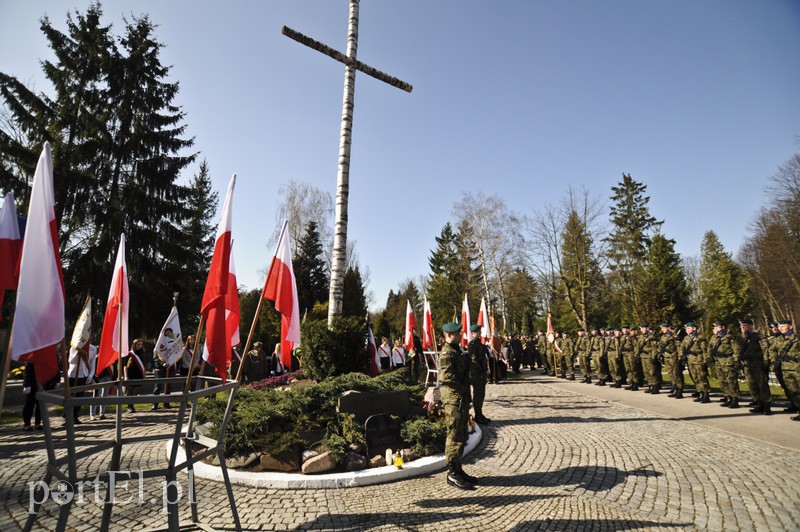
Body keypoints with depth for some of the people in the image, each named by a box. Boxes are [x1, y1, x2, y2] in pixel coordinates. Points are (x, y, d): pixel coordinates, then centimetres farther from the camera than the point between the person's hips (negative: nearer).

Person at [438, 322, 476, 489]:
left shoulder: (457, 351, 16)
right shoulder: (447, 353, -16)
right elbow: (445, 377, -26)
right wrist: (461, 386, -13)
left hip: (462, 400, 10)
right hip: (454, 400, -10)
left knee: (461, 437, 17)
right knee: (454, 437, -2)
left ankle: (458, 470, 28)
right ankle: (452, 474, 7)